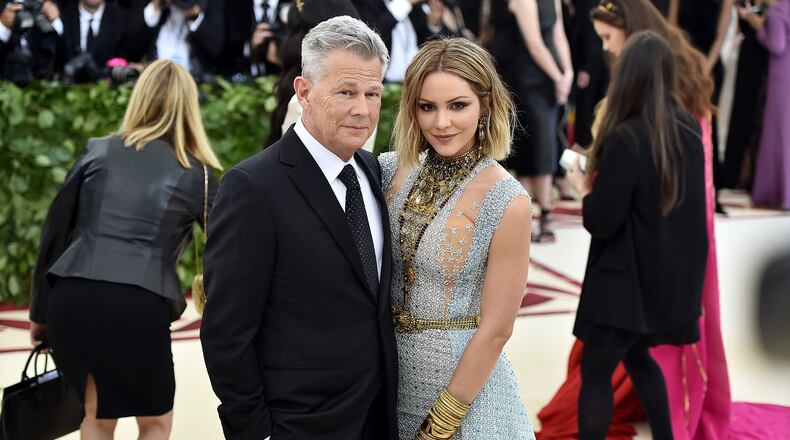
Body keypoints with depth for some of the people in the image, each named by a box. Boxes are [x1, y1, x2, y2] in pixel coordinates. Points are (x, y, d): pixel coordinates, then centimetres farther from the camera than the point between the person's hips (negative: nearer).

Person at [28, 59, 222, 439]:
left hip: (72, 298, 3)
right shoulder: (195, 175, 9)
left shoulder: (98, 151, 13)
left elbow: (55, 232, 13)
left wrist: (40, 310, 21)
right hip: (139, 306, -2)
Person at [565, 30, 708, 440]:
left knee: (595, 373, 3)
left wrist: (582, 186, -1)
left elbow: (601, 222, -20)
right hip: (673, 274, 8)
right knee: (637, 355, 27)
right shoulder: (689, 129, -1)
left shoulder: (624, 138, -22)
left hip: (627, 279, -8)